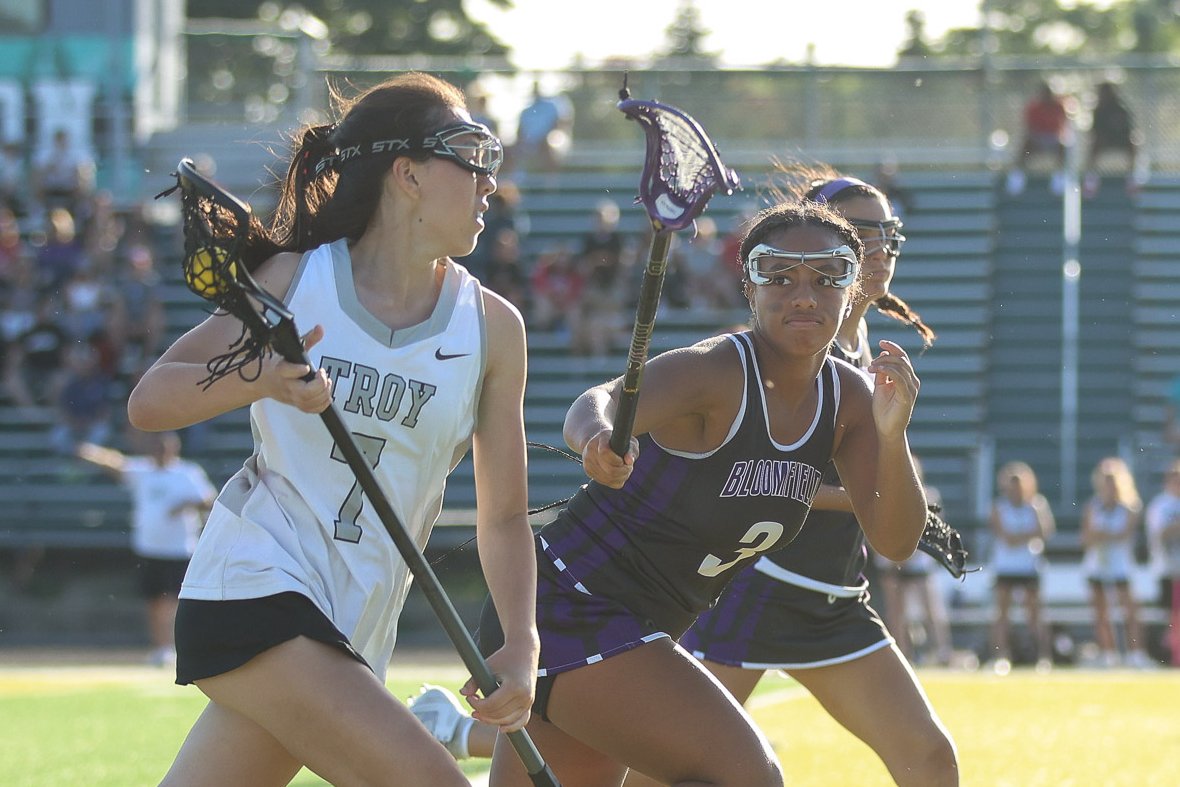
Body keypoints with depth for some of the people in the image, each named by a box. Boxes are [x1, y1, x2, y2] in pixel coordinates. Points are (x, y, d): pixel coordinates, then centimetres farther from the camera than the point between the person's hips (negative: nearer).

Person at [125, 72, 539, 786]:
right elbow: (148, 401, -4)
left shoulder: (493, 327, 4)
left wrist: (522, 646, -9)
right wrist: (262, 380, -23)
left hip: (355, 632, 5)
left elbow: (503, 516, 6)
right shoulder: (294, 280, -3)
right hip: (256, 586, -5)